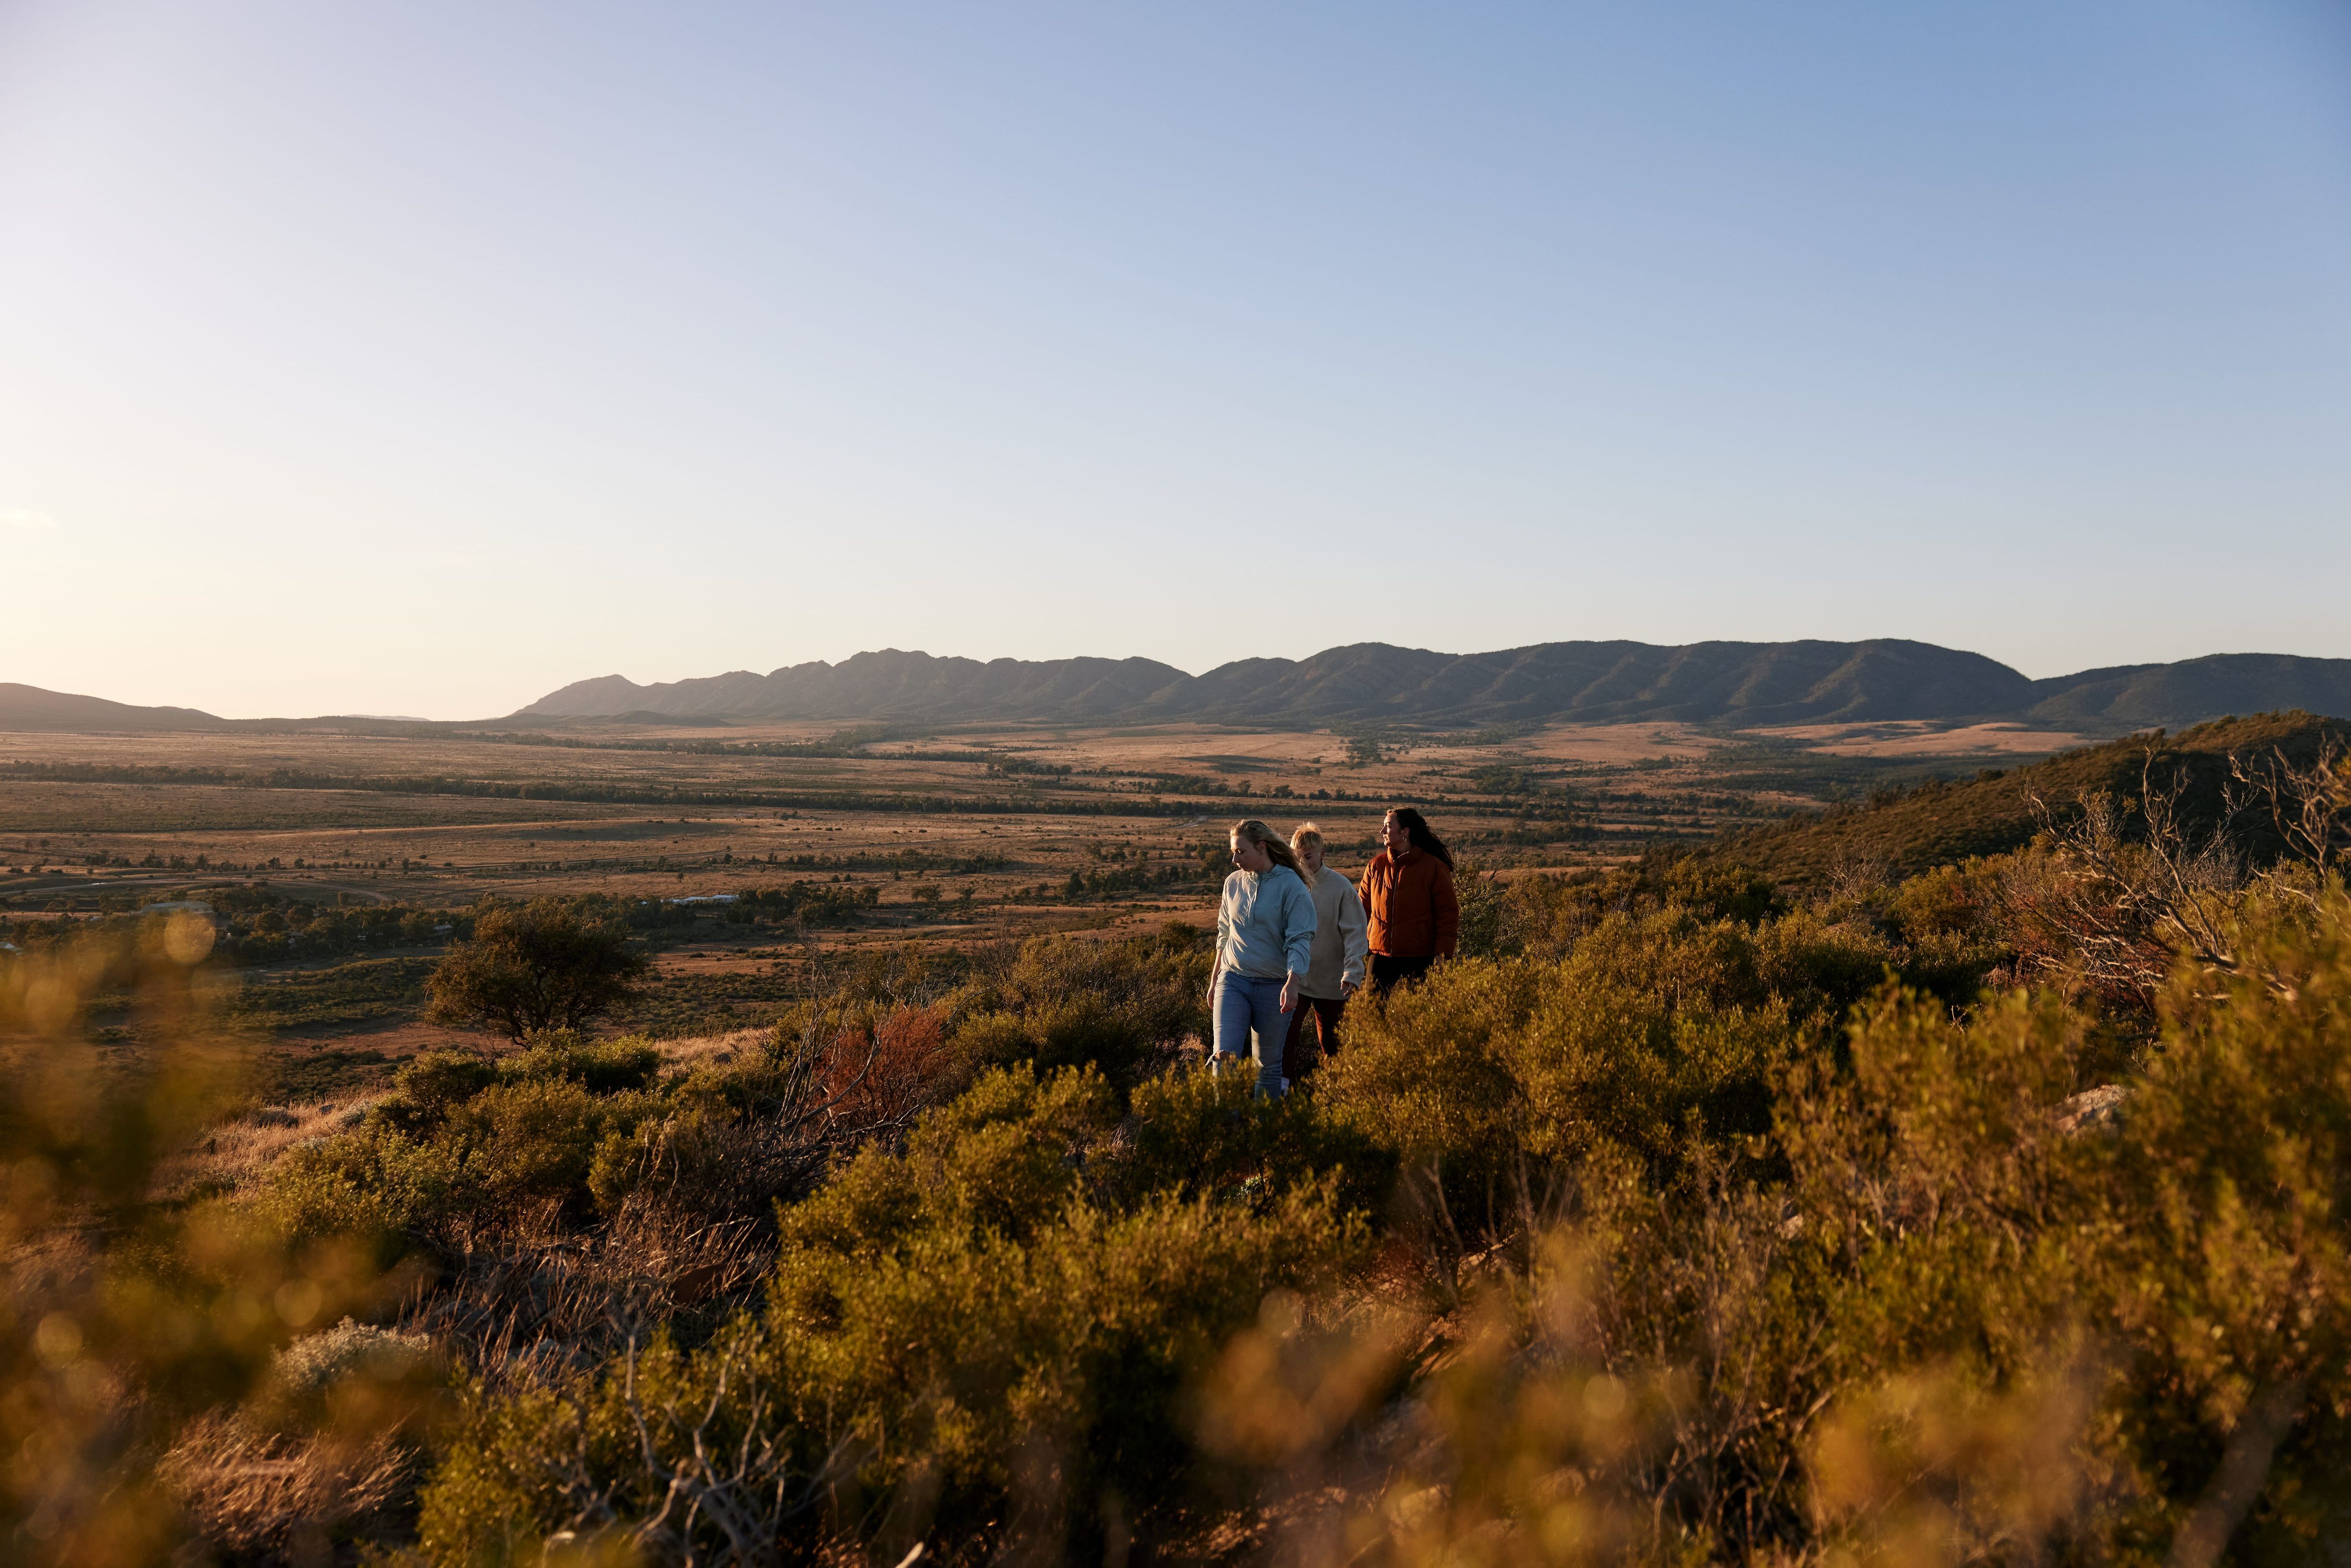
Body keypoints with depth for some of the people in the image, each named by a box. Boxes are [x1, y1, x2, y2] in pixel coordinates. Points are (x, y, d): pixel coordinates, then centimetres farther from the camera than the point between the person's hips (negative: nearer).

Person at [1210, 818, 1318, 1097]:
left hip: (1274, 986, -3)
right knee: (1225, 1056, -12)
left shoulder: (1291, 886, -8)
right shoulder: (1233, 883, 7)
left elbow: (1300, 940, -12)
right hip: (1232, 980, 3)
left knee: (1269, 1064, 6)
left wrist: (1292, 983, -27)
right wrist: (1214, 982, 21)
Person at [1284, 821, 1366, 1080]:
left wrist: (1353, 972, -21)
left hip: (1331, 981, -1)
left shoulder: (1341, 886, -9)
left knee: (1330, 1044, 11)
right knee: (1285, 1039, -9)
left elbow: (1355, 933, -9)